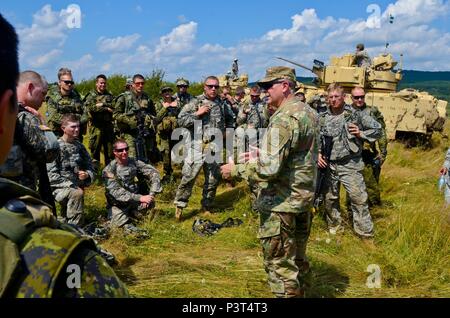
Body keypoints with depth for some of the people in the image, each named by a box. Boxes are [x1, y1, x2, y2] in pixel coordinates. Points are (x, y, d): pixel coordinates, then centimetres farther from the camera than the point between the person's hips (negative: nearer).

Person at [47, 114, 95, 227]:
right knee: (77, 194, -36)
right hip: (59, 188, -6)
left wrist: (87, 175, -11)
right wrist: (71, 186, -20)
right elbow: (52, 175, -14)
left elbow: (90, 167, 12)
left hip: (76, 188, 6)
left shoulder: (79, 146, 10)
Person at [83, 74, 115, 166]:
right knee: (95, 149, -1)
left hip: (108, 125, 4)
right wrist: (106, 109, -12)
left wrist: (102, 104, -13)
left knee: (110, 150, 7)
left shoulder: (109, 95, 16)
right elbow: (90, 108, -14)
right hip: (96, 126, -4)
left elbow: (114, 107, -2)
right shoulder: (91, 95, 4)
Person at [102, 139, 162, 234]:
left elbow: (153, 173, -8)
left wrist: (151, 194, -23)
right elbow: (116, 192, -23)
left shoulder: (134, 163, -4)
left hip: (134, 202, 4)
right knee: (117, 224, -23)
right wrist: (140, 198, -33)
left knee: (150, 203, -23)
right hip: (118, 205, -3)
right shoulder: (108, 170, -14)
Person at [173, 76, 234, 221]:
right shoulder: (195, 103, -3)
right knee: (188, 177, -6)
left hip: (215, 147, 5)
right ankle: (179, 206, 8)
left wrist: (227, 131, 15)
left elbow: (229, 119, 30)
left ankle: (207, 207, 25)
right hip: (198, 146, -4)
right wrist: (197, 114, -16)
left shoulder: (222, 104, 11)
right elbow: (181, 121, -9)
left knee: (213, 179, 10)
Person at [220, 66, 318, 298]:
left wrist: (236, 169, -14)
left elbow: (269, 168, -27)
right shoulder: (308, 112, 9)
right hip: (304, 200, 10)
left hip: (282, 203, -10)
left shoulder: (283, 119, -21)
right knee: (297, 259, 22)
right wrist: (259, 154, 12)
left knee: (279, 264, 3)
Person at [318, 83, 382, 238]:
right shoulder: (322, 118, 6)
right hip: (328, 165, 4)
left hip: (350, 165, -3)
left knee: (359, 199, -6)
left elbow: (377, 129, 3)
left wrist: (360, 134, -11)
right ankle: (334, 229, 32)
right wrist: (318, 153, -1)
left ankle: (366, 234, 5)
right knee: (330, 199, 13)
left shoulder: (356, 114, -3)